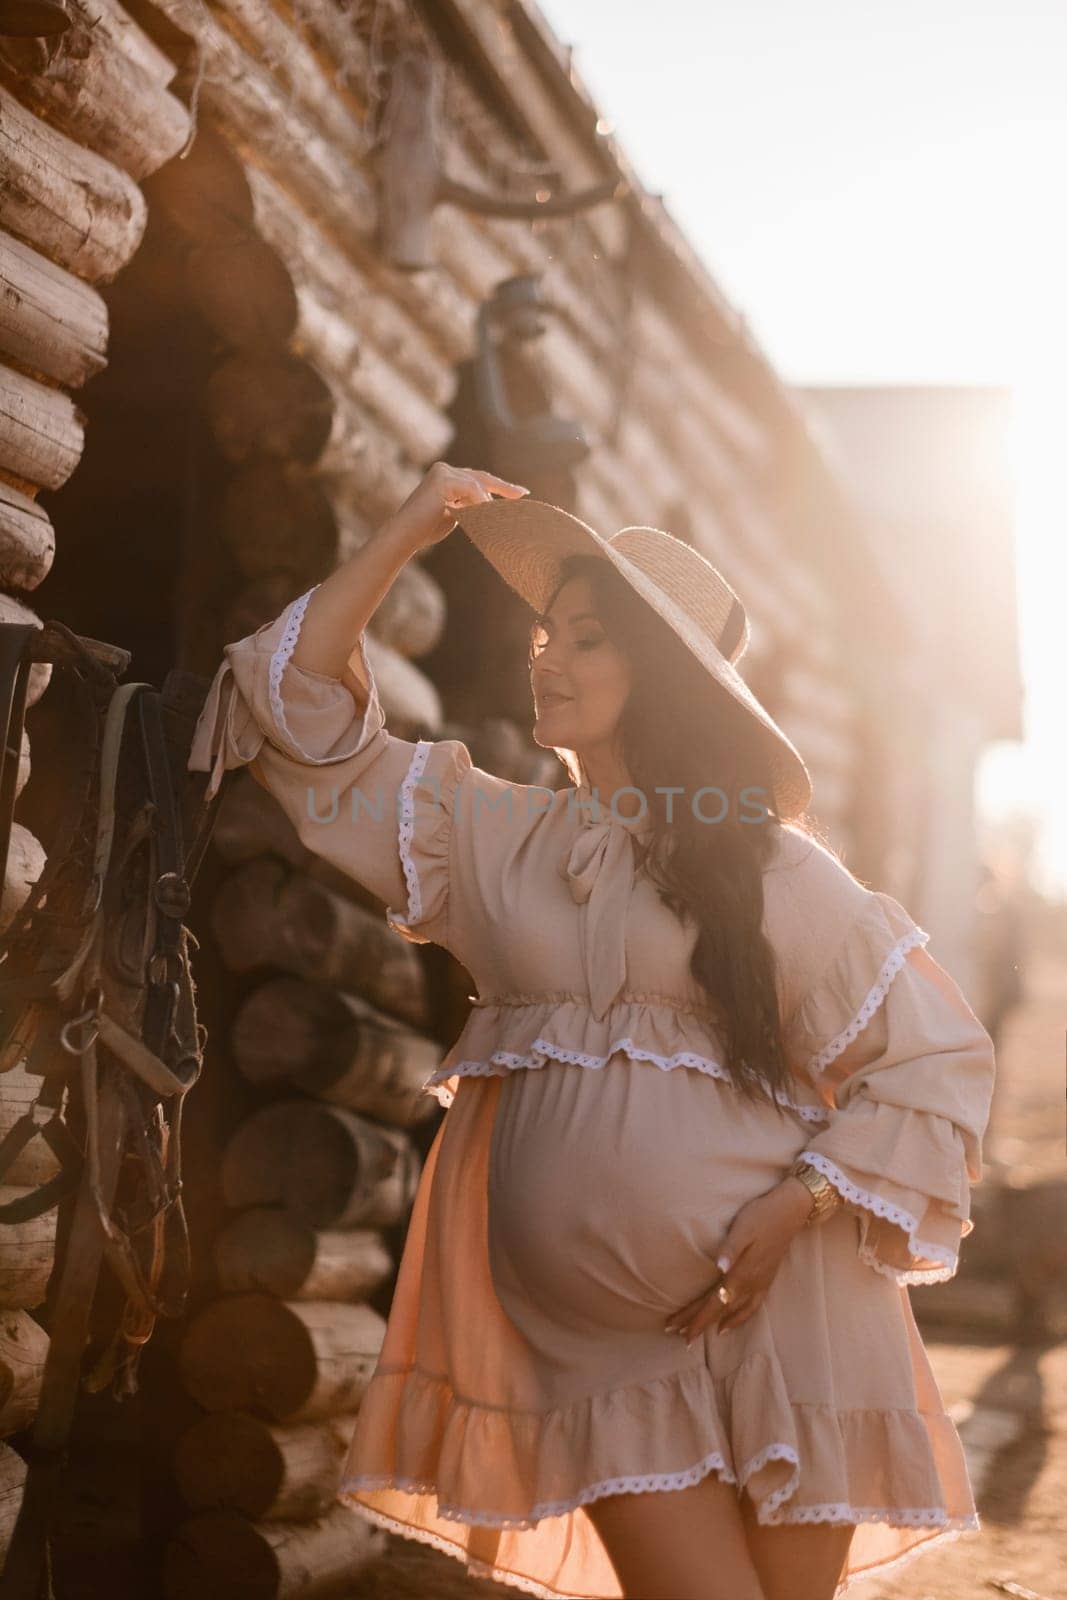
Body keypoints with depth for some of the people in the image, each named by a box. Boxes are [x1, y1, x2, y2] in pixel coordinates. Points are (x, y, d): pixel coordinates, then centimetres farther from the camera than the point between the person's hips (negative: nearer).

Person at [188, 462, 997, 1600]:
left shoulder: (770, 868, -1)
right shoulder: (491, 838, 10)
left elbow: (938, 1059, -1)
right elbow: (300, 703, 8)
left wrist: (790, 1211, -11)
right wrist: (410, 529, 2)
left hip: (777, 1304, -2)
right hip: (593, 1332, 2)